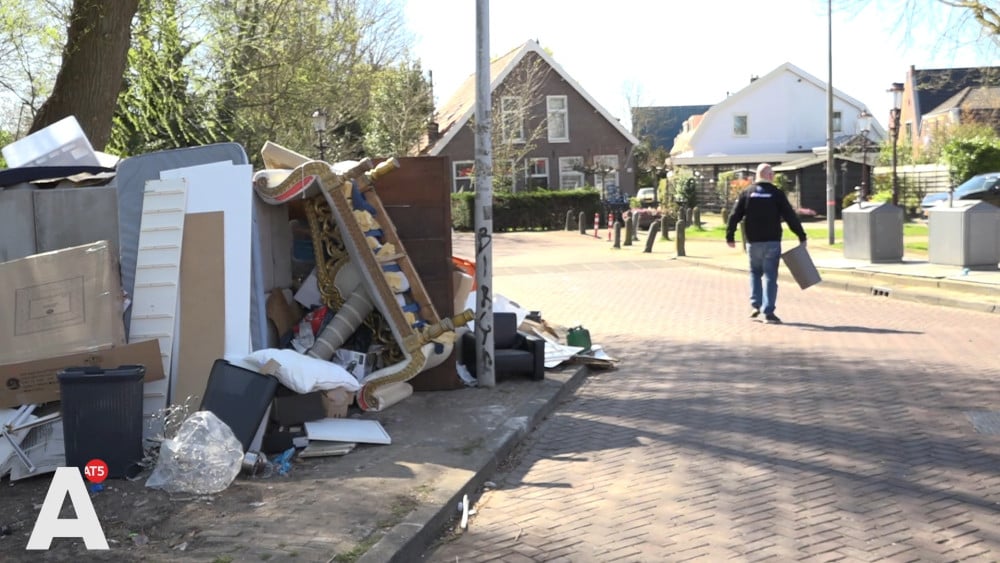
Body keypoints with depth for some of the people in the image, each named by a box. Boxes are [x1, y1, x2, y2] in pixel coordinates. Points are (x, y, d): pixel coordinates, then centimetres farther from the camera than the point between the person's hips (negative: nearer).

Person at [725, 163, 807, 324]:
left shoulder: (746, 193, 2)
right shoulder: (777, 194, -3)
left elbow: (734, 216, 0)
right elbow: (790, 217, -5)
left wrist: (730, 236, 6)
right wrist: (801, 236, 2)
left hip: (753, 241, 2)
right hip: (772, 241, -2)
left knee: (755, 272, 19)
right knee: (770, 276, 0)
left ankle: (755, 305, 9)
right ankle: (768, 312, -3)